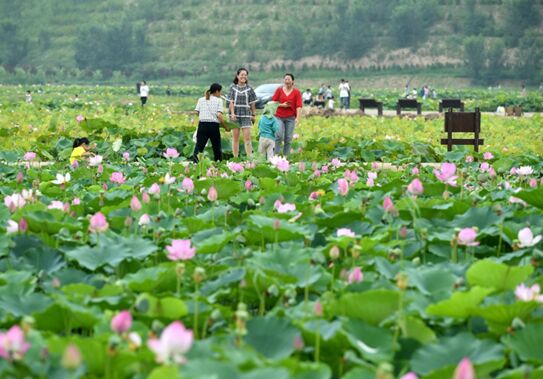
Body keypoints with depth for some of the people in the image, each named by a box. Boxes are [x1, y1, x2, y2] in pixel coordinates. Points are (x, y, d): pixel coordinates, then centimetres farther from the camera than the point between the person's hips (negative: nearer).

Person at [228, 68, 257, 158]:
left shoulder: (249, 88, 5)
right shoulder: (233, 87, 3)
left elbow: (252, 103, 9)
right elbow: (231, 102, -1)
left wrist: (253, 115, 8)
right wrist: (232, 113, -12)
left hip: (246, 115, 0)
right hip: (235, 115, 0)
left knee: (247, 138, -7)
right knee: (235, 138, 6)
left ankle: (250, 157, -8)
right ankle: (235, 158, 11)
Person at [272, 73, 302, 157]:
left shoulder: (296, 92, 4)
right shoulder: (279, 90, 7)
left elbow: (299, 106, -3)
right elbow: (273, 102, 9)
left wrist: (298, 118, -14)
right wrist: (282, 105, -9)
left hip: (290, 118, 0)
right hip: (279, 116, 0)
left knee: (288, 138, 0)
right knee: (279, 136, -14)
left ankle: (285, 156, 5)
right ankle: (276, 155, -10)